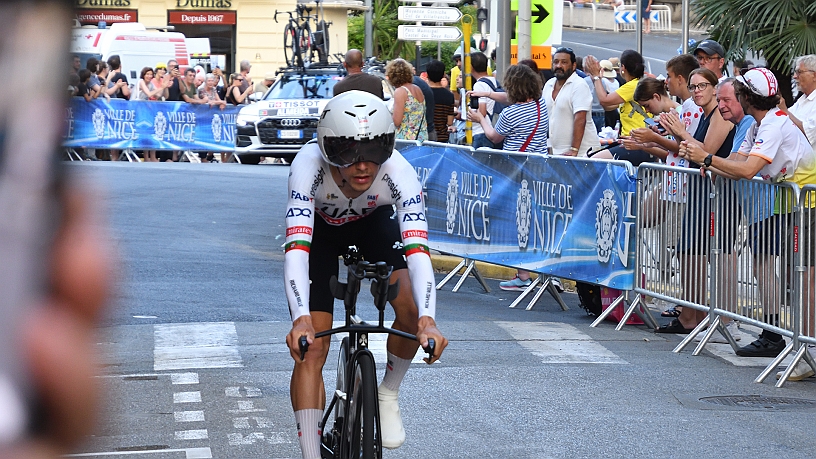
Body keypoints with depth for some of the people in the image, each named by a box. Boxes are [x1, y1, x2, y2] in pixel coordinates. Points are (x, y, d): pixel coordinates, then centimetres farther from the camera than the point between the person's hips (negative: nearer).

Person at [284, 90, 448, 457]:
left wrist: (427, 320, -60)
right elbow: (297, 247, -48)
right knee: (310, 348, -12)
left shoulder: (398, 172, -36)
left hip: (373, 224, 1)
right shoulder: (309, 165, -40)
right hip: (318, 230, -1)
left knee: (411, 309, -22)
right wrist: (300, 319, -62)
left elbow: (417, 249, -45)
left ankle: (388, 395, 6)